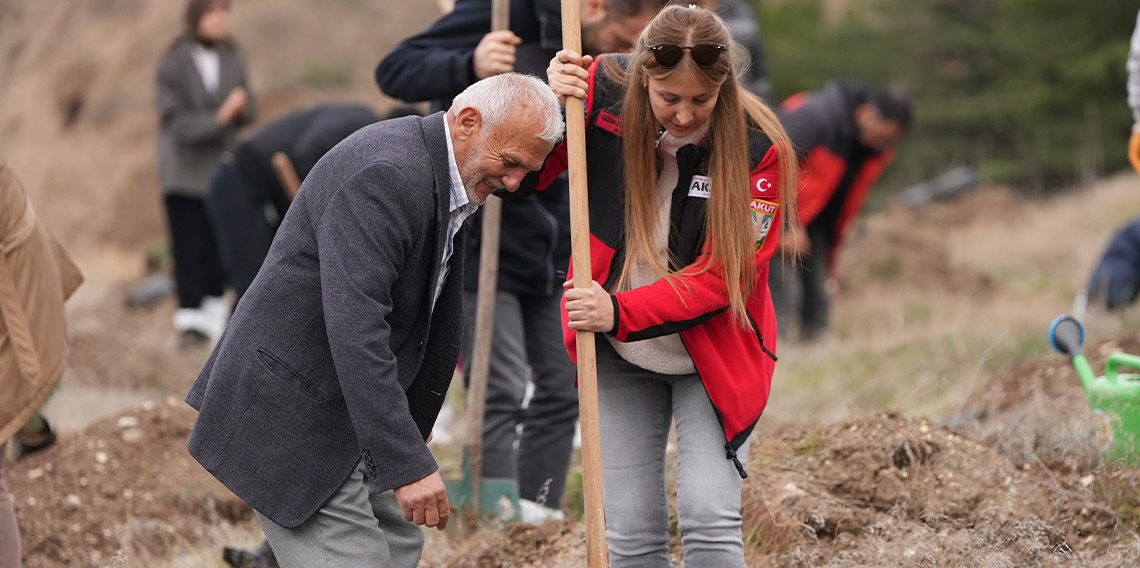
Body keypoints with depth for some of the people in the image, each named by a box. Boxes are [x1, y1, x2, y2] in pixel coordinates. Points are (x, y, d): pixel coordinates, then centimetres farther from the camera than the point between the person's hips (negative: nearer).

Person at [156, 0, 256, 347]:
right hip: (184, 171, -3)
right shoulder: (172, 65, -11)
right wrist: (220, 116, -27)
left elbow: (249, 111, 5)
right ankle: (190, 318, 0)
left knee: (218, 247, 3)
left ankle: (215, 311, 14)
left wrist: (242, 109, -19)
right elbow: (177, 122, -15)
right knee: (189, 249, -6)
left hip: (221, 169, 3)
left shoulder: (233, 59, 1)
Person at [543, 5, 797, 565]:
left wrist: (620, 313, -29)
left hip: (713, 356, -2)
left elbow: (723, 277, -19)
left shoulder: (757, 146, -20)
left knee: (709, 521, -13)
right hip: (621, 358, 2)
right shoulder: (604, 91, -14)